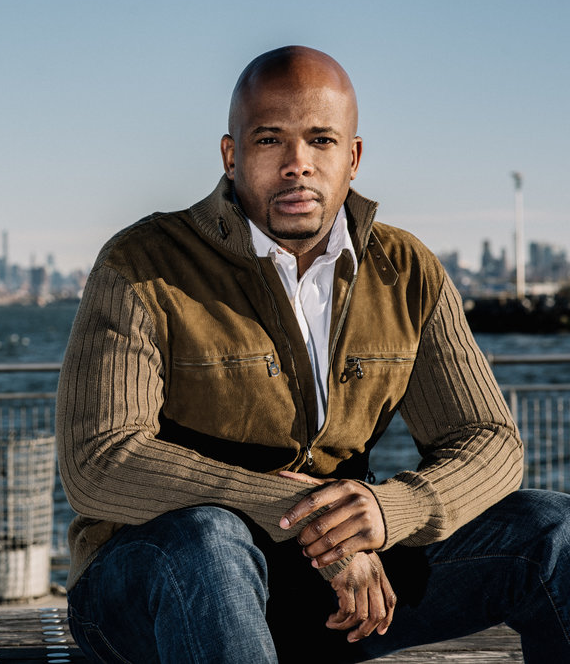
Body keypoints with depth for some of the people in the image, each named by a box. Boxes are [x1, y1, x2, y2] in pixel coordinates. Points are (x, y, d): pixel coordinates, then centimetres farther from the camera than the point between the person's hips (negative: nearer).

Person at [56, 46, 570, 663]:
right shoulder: (141, 270, -12)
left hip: (331, 582, 4)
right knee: (203, 541, -39)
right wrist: (301, 514, -29)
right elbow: (96, 466, -22)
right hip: (143, 585, -4)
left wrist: (390, 508, -25)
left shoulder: (408, 275, 2)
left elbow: (488, 443, 0)